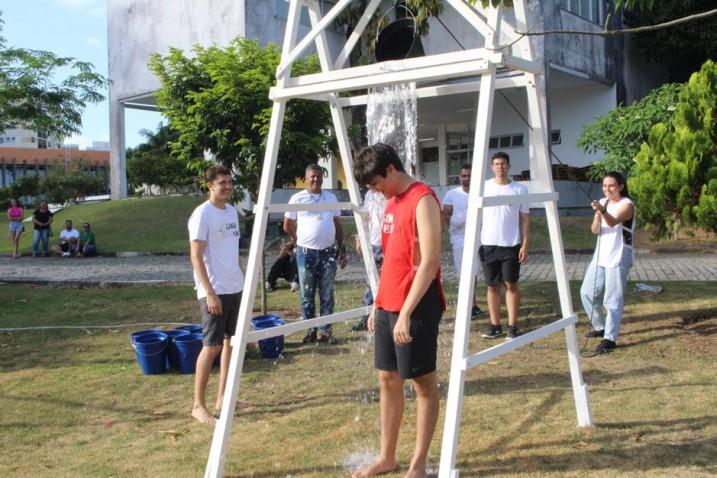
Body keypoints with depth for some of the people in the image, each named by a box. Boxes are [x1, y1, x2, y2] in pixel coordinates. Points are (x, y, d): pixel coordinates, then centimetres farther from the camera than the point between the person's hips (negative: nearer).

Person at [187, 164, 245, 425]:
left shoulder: (232, 211, 12)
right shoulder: (202, 214, -12)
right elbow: (196, 257, -16)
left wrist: (244, 280, 17)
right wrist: (210, 293, -21)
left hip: (235, 289, 8)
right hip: (215, 291, -8)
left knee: (231, 341, 12)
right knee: (211, 345, -6)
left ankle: (223, 398, 22)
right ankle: (198, 405, 3)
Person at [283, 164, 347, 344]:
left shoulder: (331, 198, 9)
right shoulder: (297, 199, 0)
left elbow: (338, 225, 13)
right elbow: (287, 226, 6)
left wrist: (341, 248, 9)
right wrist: (300, 239, 8)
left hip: (328, 252, 2)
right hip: (306, 252, -2)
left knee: (327, 294, 5)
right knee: (307, 295, 4)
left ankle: (327, 330, 12)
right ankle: (310, 330, 13)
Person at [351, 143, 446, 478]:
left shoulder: (423, 200, -14)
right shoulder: (392, 202, 14)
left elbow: (430, 262, -20)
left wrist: (406, 312, -23)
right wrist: (378, 303, 18)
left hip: (415, 309, -9)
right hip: (388, 306, 9)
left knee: (423, 382, 3)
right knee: (388, 378, 13)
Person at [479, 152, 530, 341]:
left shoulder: (520, 189, 1)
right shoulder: (484, 187, 4)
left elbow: (525, 218, 2)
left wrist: (525, 244, -5)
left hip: (511, 245, -1)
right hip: (488, 244, 2)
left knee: (511, 284, 1)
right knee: (493, 285, 7)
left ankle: (512, 326, 5)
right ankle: (495, 325, 14)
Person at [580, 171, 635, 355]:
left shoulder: (627, 205, -11)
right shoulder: (602, 202, 9)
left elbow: (613, 222, -31)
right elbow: (595, 230, -1)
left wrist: (603, 210, -50)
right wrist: (597, 215, -21)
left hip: (618, 258, -7)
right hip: (600, 255, 7)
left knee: (613, 299, -7)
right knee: (587, 292, 12)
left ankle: (610, 338, -2)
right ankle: (600, 327, 30)